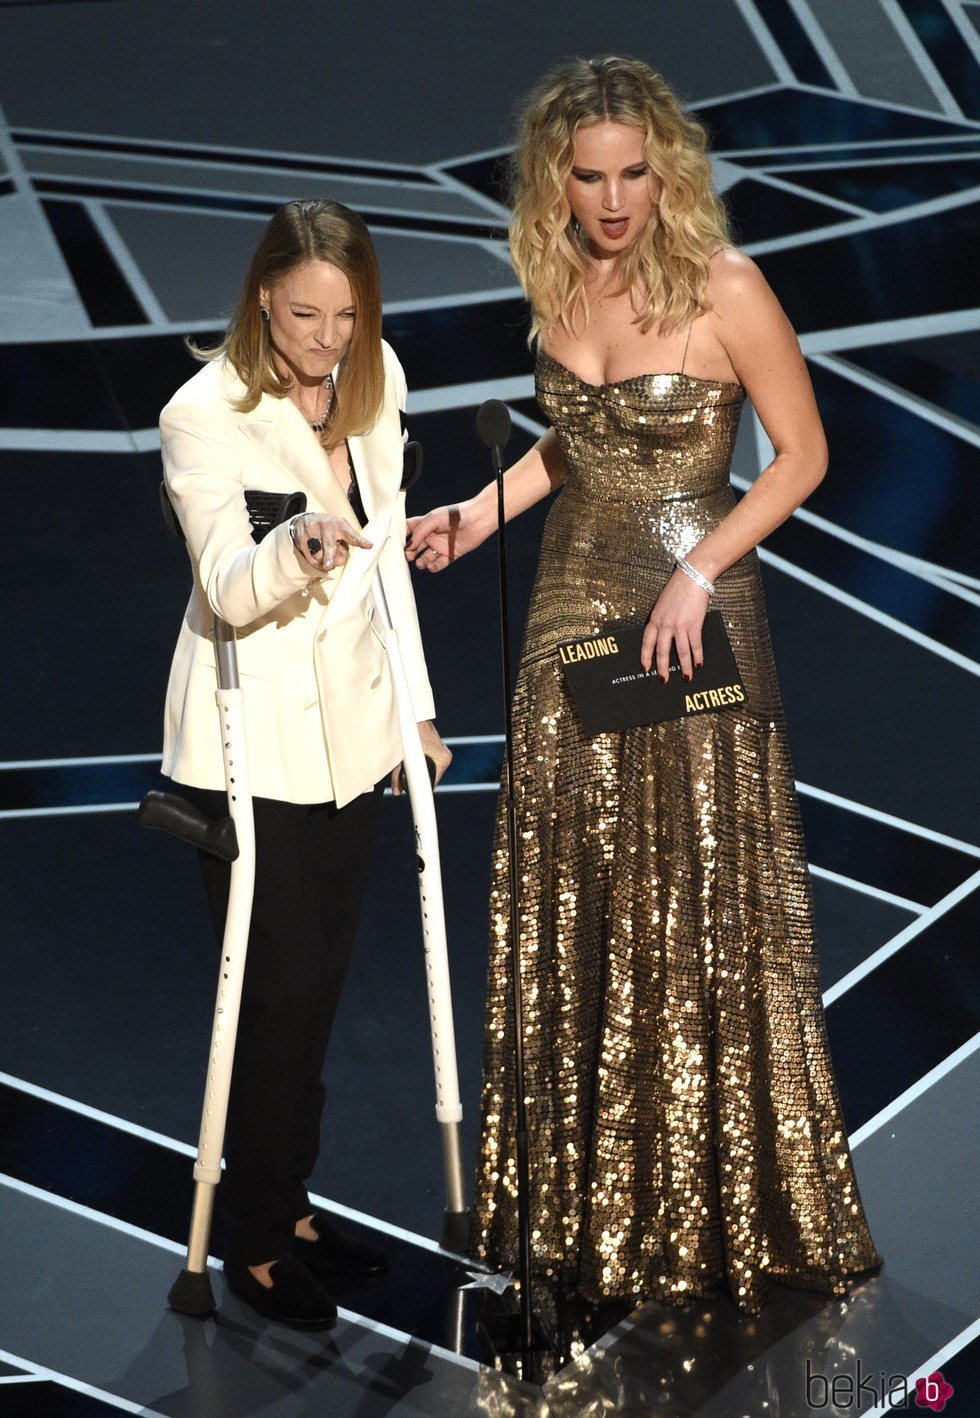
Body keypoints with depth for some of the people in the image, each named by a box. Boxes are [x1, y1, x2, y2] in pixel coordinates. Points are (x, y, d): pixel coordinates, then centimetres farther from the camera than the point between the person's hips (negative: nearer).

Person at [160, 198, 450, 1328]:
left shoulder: (374, 382, 2)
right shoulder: (204, 416, -17)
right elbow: (228, 594, -23)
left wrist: (413, 704, 11)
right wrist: (296, 547, -44)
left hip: (349, 726, 6)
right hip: (250, 741, -6)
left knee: (322, 979, 13)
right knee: (273, 988, -3)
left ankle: (293, 1205, 28)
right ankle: (257, 1243, 11)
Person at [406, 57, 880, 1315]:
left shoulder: (724, 290, -13)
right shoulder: (557, 285, 4)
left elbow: (802, 454, -8)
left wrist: (699, 572, -16)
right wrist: (477, 516, 6)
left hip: (696, 618, -5)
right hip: (574, 608, 5)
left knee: (700, 903, -1)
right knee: (569, 896, 7)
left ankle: (720, 1201, 12)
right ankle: (585, 1196, 19)